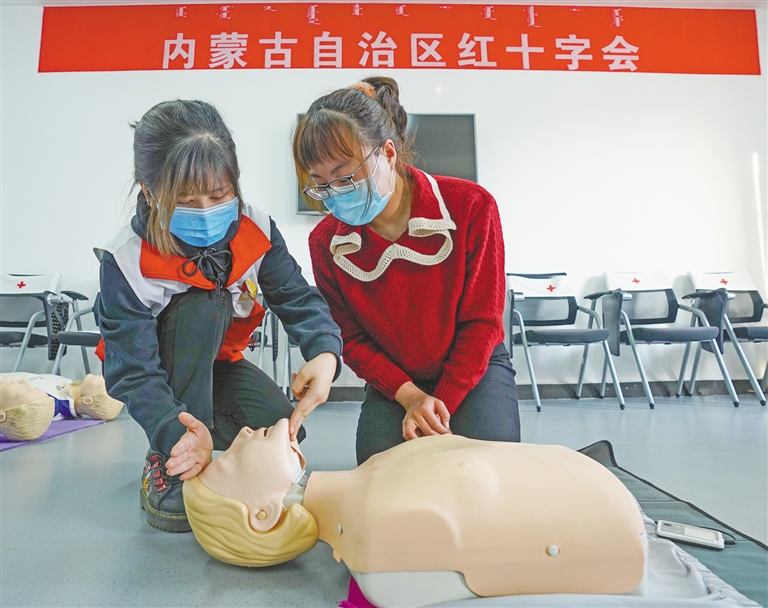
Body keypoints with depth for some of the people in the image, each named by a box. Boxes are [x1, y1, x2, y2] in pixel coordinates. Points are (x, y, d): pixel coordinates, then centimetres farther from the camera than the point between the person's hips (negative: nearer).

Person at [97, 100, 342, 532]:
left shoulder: (256, 230, -21)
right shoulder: (127, 262, -30)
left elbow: (297, 297, -22)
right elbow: (133, 372, -32)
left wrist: (325, 352, -43)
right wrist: (175, 431, -50)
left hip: (219, 360, 3)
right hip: (163, 370, -3)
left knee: (283, 429, -19)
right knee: (202, 307, -36)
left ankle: (206, 433, 14)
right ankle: (169, 468, -23)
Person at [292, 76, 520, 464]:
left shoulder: (470, 207, -20)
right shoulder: (325, 242, -12)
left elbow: (482, 320, -14)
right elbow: (351, 339, -5)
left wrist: (442, 402, -19)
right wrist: (409, 396, -19)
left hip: (475, 366, -1)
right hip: (394, 380, 2)